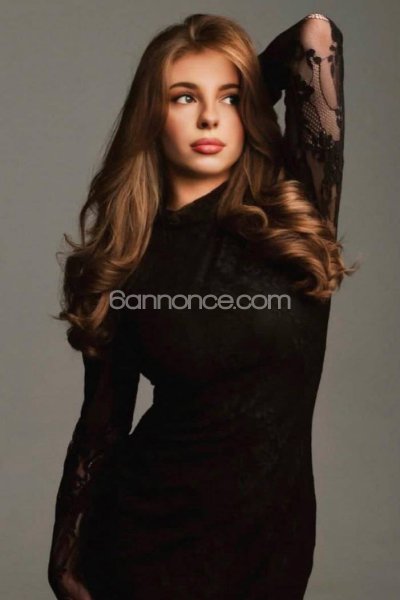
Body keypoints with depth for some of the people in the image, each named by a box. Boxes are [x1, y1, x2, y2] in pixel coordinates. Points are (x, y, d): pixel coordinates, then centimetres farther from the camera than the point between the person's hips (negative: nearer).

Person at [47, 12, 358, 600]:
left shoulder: (295, 213, -6)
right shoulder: (124, 259, -6)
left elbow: (316, 35, -12)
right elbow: (101, 425, -1)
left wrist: (244, 90, 4)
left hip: (274, 535, 2)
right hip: (153, 530, -1)